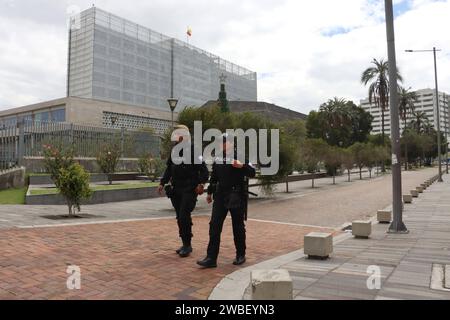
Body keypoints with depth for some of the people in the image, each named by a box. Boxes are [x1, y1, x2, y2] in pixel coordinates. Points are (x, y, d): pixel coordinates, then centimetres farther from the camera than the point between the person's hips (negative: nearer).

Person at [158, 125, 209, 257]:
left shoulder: (193, 151, -8)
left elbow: (204, 170, -11)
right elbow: (169, 169, 19)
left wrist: (201, 184, -23)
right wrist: (162, 183, 11)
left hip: (189, 190, -7)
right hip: (176, 190, 7)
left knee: (184, 216, -13)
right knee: (180, 218, 10)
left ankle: (187, 244, 1)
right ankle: (185, 244, 21)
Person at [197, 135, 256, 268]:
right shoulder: (218, 159, 10)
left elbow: (252, 173, -13)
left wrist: (242, 166, -31)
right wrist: (209, 192, 23)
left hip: (236, 197, -4)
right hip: (220, 196, 4)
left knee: (238, 227, 7)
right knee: (214, 226, -2)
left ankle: (240, 255, 25)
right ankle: (211, 258, 2)